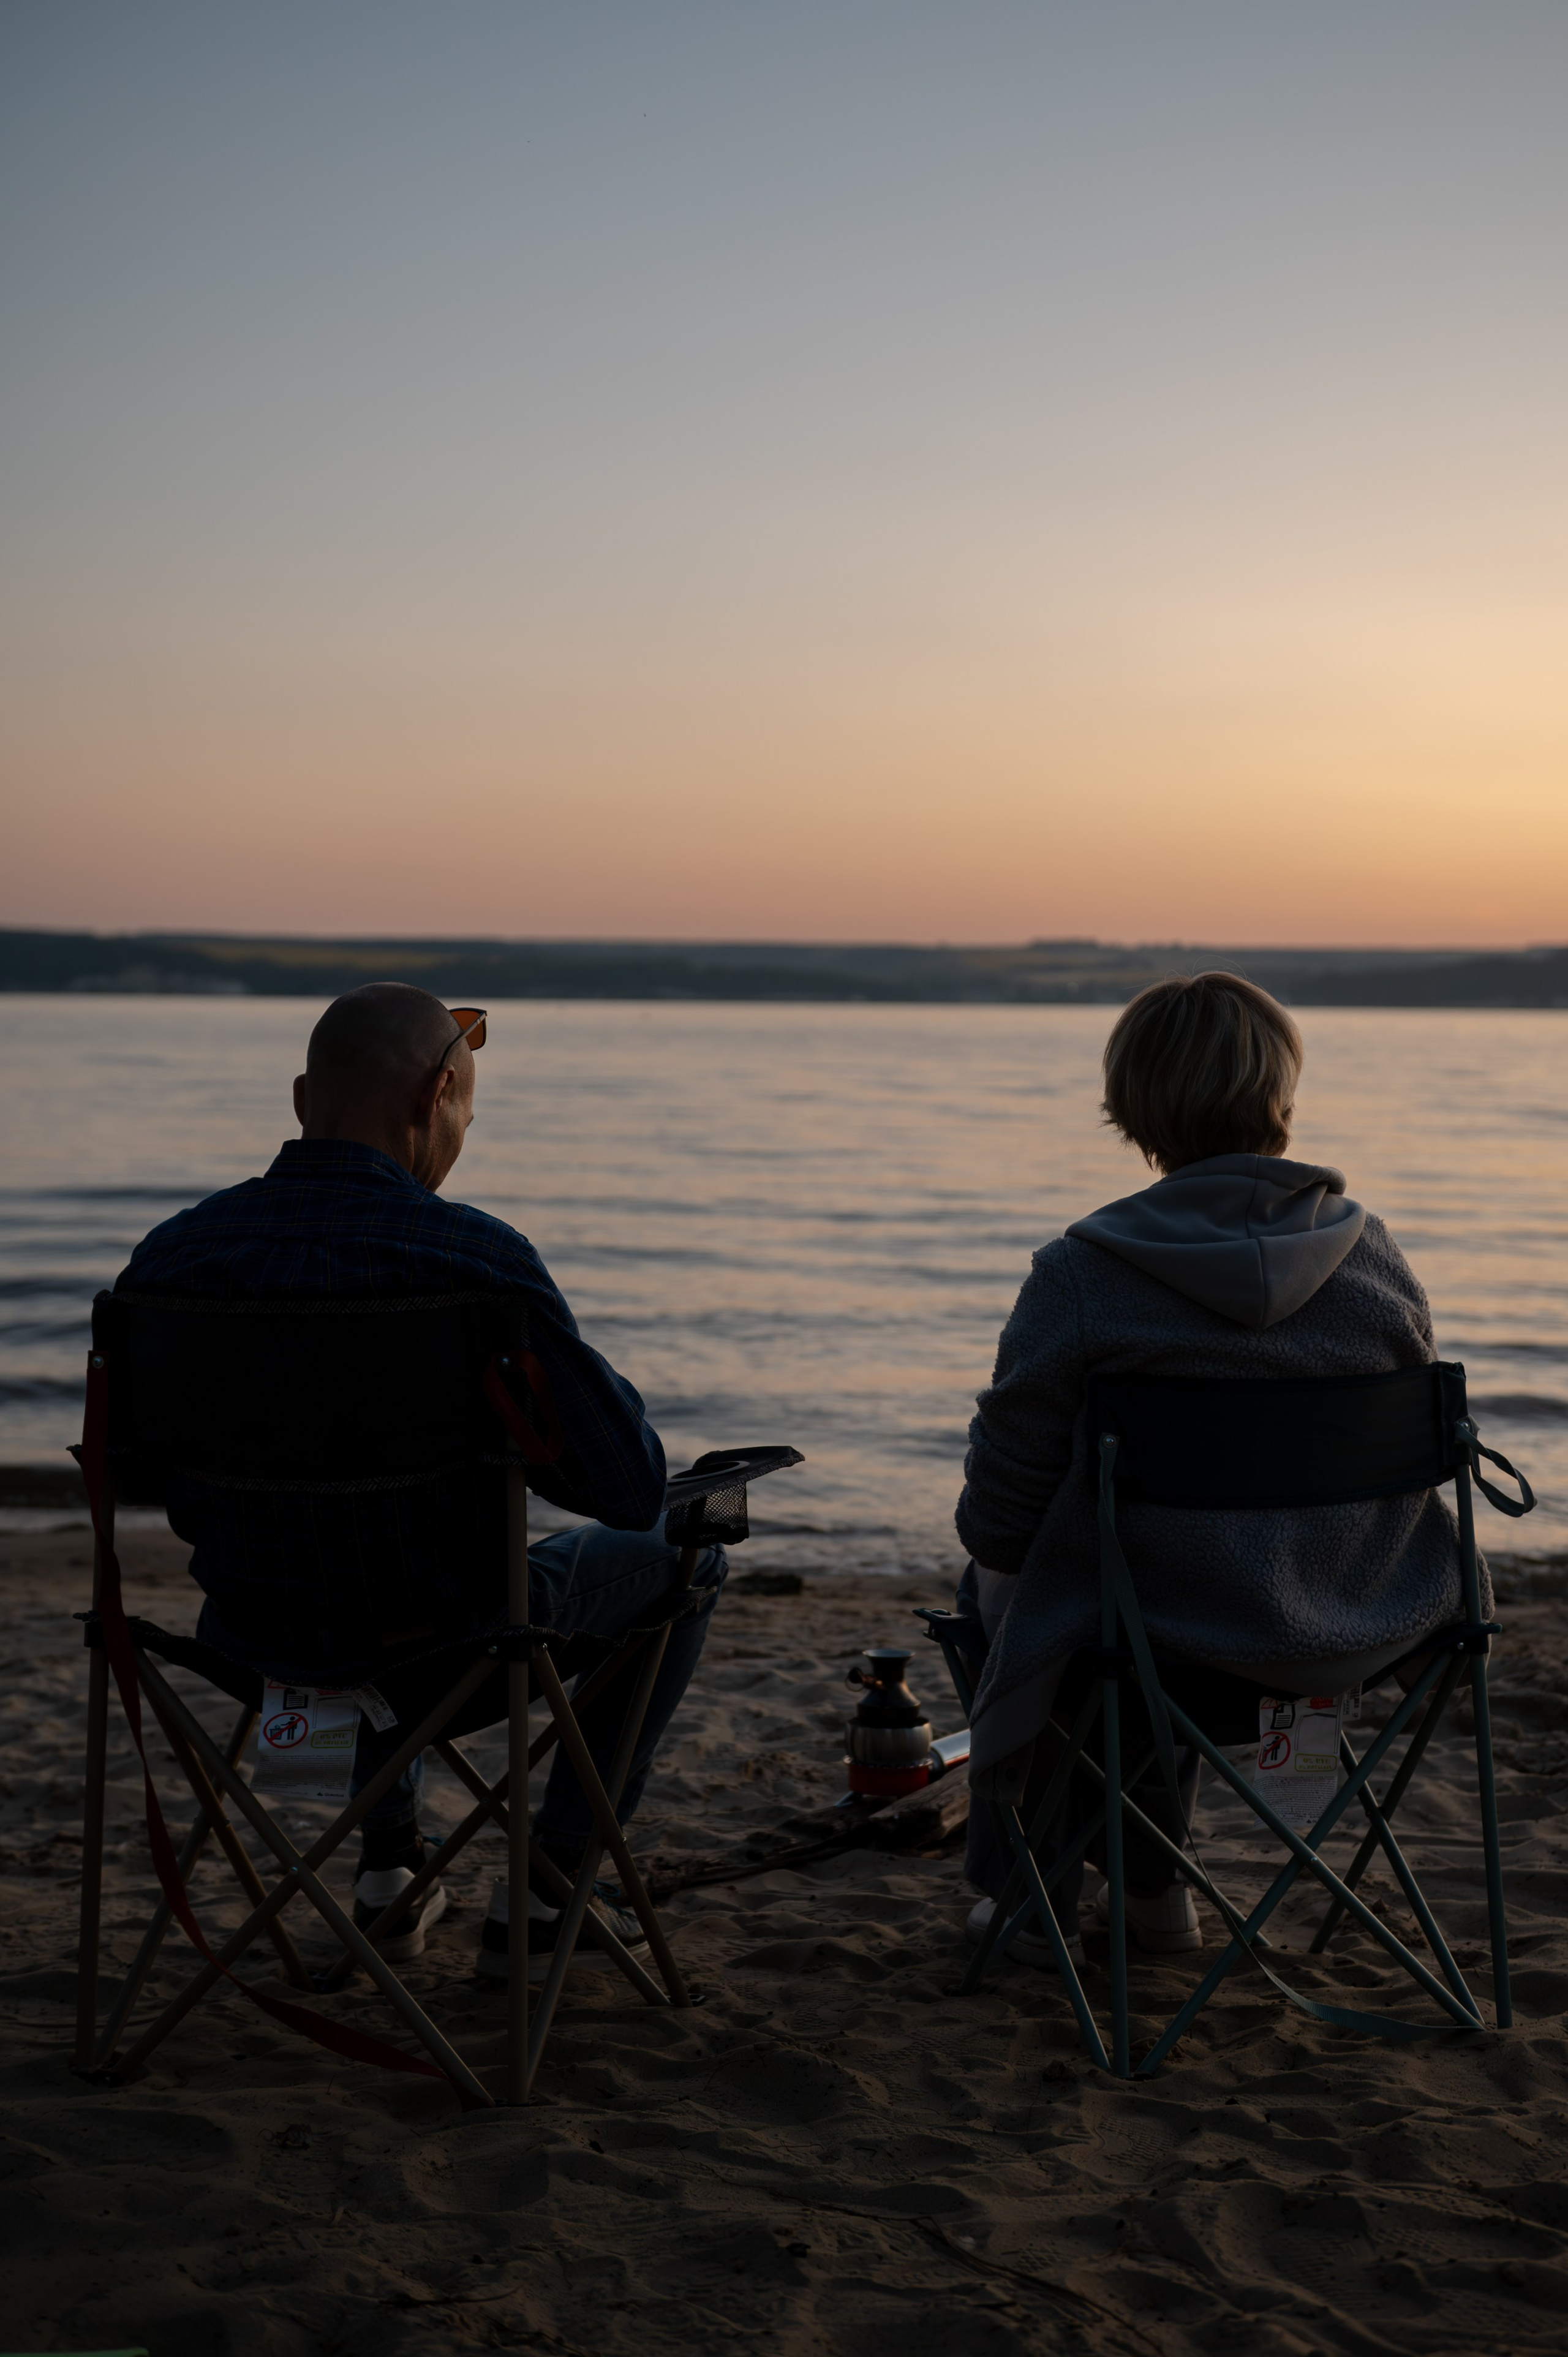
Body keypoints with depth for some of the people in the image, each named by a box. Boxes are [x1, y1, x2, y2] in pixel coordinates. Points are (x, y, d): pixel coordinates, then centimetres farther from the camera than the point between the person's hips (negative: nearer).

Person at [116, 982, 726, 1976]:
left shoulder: (171, 1258, -9)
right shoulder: (479, 1260, -24)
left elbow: (180, 1504, 6)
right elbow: (632, 1484, -17)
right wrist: (602, 1385, 4)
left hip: (251, 1644, 6)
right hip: (441, 1662, -5)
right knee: (684, 1556, 22)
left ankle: (390, 1876, 39)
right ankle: (543, 1900, 24)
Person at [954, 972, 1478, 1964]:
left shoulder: (1081, 1277, -18)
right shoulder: (1378, 1257, -7)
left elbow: (1000, 1517, -12)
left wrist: (992, 1544, 12)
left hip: (1179, 1639, -4)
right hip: (1369, 1636, 4)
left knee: (997, 1586, 29)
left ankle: (1033, 1897, 37)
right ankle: (1154, 1884, 46)